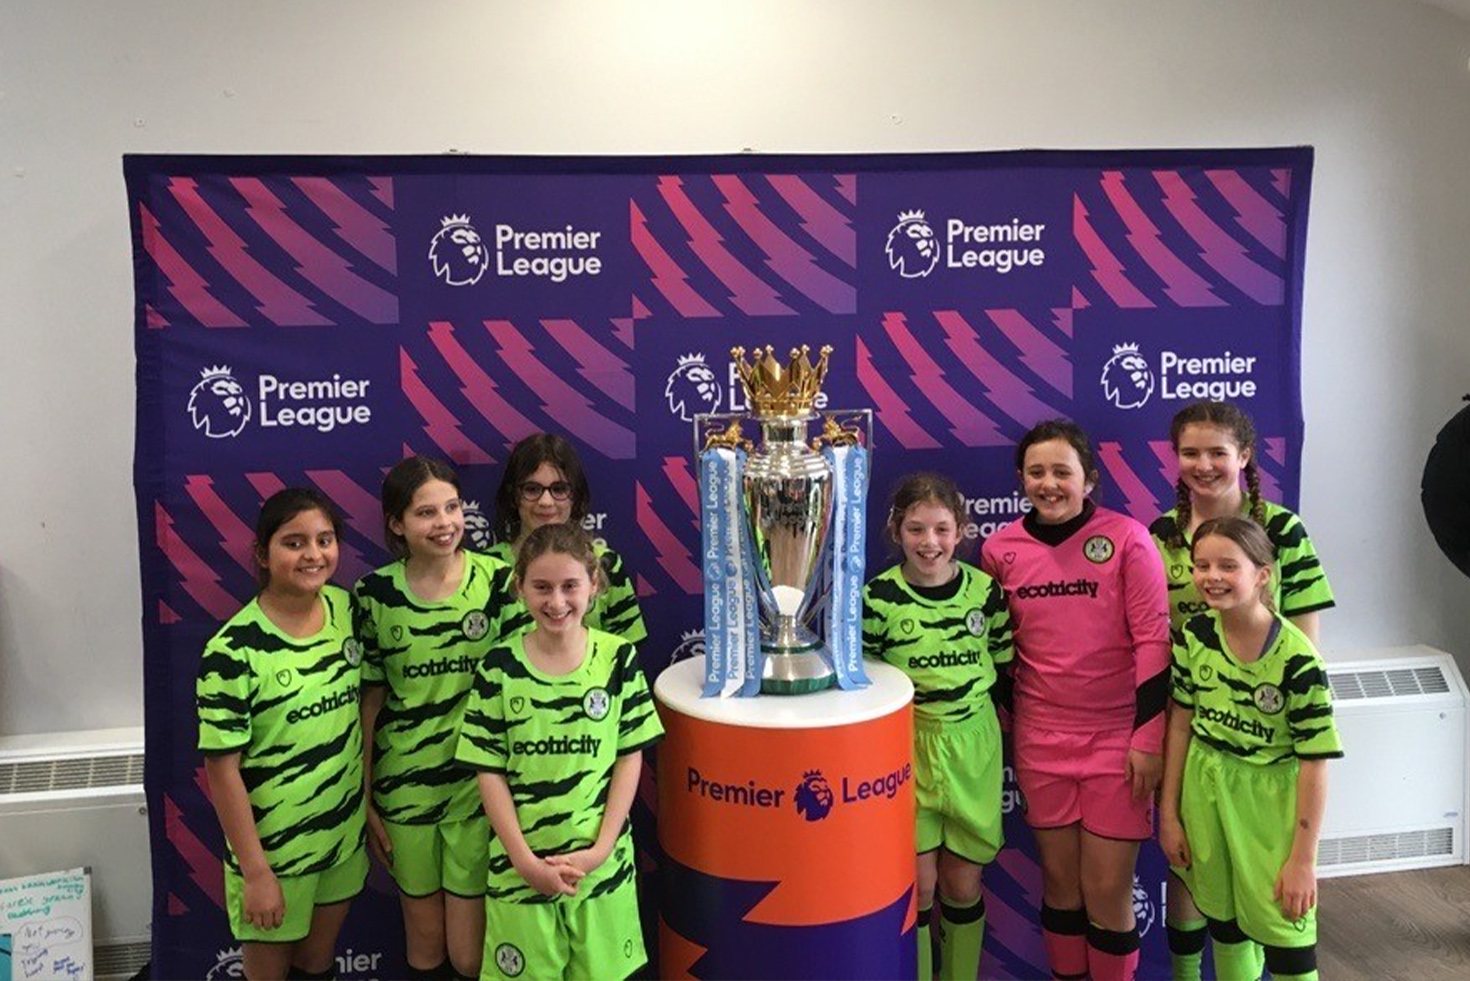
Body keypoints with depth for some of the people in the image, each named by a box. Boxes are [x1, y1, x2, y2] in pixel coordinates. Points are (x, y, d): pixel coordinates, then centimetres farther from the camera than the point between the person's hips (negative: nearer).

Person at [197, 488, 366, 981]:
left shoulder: (345, 608, -5)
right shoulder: (235, 649, -22)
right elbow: (222, 768, -17)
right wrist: (255, 871, -15)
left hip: (344, 829, 5)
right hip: (274, 844, -5)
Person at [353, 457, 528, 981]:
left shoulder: (499, 580, -8)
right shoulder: (374, 594, -4)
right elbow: (371, 699, 3)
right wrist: (364, 799, 5)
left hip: (479, 783, -1)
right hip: (404, 785, 1)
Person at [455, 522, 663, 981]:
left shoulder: (619, 659, -3)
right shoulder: (499, 667, -5)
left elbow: (630, 758, -2)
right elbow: (489, 771, -3)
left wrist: (600, 849, -9)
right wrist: (525, 858, -10)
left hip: (601, 862, 0)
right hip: (520, 863, 0)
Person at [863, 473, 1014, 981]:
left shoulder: (985, 590, -2)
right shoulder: (879, 597, -9)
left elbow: (1004, 667, 8)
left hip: (972, 748, 2)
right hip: (906, 749, -2)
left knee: (963, 886, 11)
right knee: (919, 884, 2)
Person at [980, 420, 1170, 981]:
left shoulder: (1126, 538, -9)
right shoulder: (1001, 550, 1)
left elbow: (1152, 639, -8)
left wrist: (1148, 736, -10)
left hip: (1117, 740, -3)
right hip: (1040, 740, 3)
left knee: (1108, 889, 3)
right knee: (1060, 882, 13)